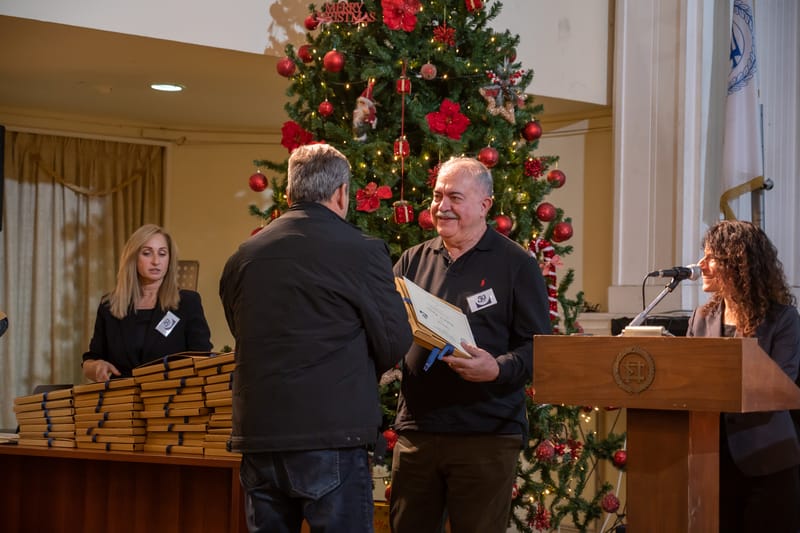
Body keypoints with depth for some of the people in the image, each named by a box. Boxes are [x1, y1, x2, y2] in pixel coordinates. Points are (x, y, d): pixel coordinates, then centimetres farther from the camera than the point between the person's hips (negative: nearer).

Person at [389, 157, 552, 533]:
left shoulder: (516, 265, 1)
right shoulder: (413, 261, 13)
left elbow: (539, 347, -3)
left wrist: (498, 369, -22)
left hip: (487, 435, -4)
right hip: (416, 429, 4)